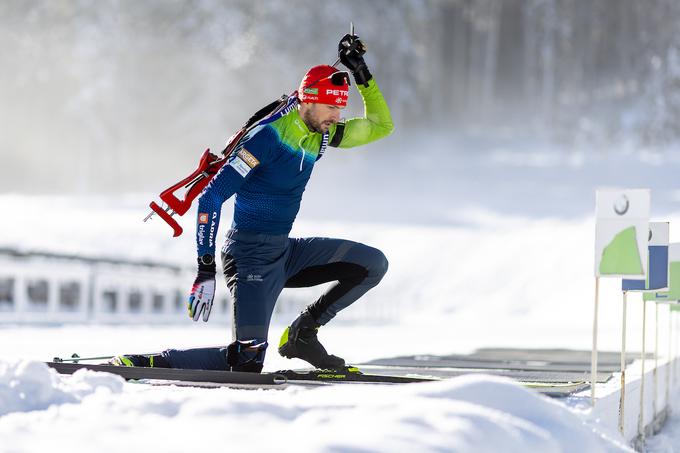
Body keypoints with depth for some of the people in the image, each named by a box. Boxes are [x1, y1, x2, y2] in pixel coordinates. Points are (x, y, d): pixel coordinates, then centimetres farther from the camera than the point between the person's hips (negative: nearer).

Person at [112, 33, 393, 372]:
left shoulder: (320, 135, 5)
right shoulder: (269, 136, -19)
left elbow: (381, 126, 18)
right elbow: (211, 198, -21)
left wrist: (362, 75, 4)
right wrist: (205, 269, -25)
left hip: (285, 253, 8)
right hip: (251, 256, -8)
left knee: (373, 264, 0)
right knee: (247, 363, -19)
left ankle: (302, 333, 4)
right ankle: (147, 363, -6)